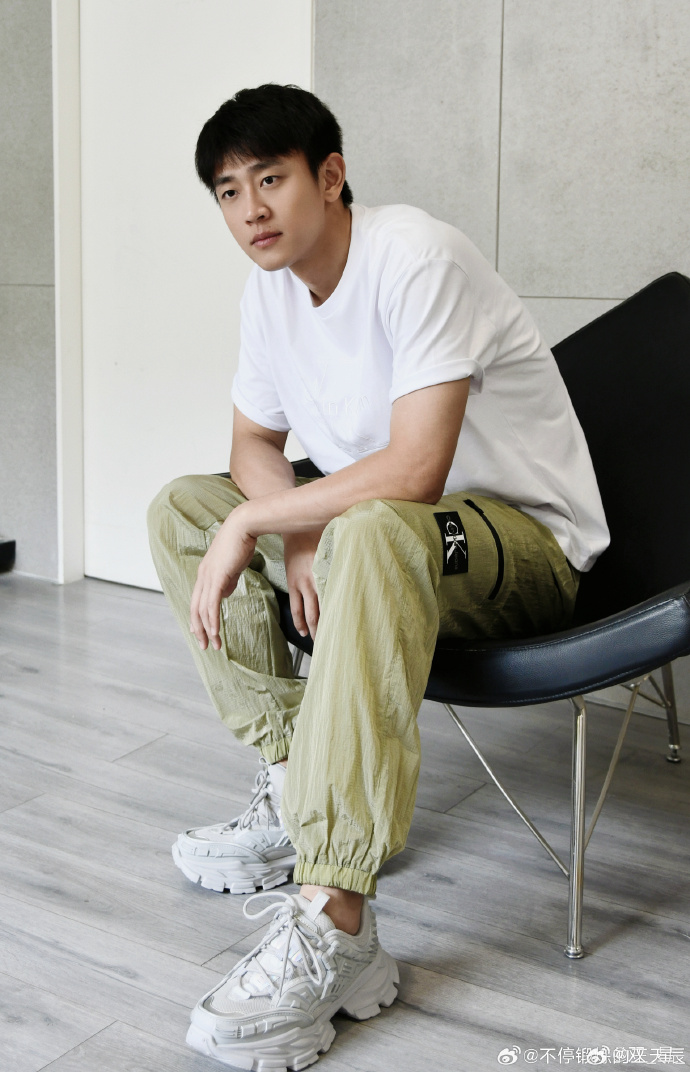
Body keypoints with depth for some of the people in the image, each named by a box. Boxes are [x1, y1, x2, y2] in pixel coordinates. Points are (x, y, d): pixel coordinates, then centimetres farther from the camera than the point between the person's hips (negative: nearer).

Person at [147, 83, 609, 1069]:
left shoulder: (416, 258, -22)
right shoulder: (272, 285, 3)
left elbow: (414, 473, -31)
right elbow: (255, 446, 10)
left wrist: (252, 523, -23)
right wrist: (296, 540, -12)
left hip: (525, 540, -8)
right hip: (375, 532, 8)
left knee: (379, 530, -40)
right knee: (180, 507, 0)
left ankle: (332, 922, -40)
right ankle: (298, 788, -4)